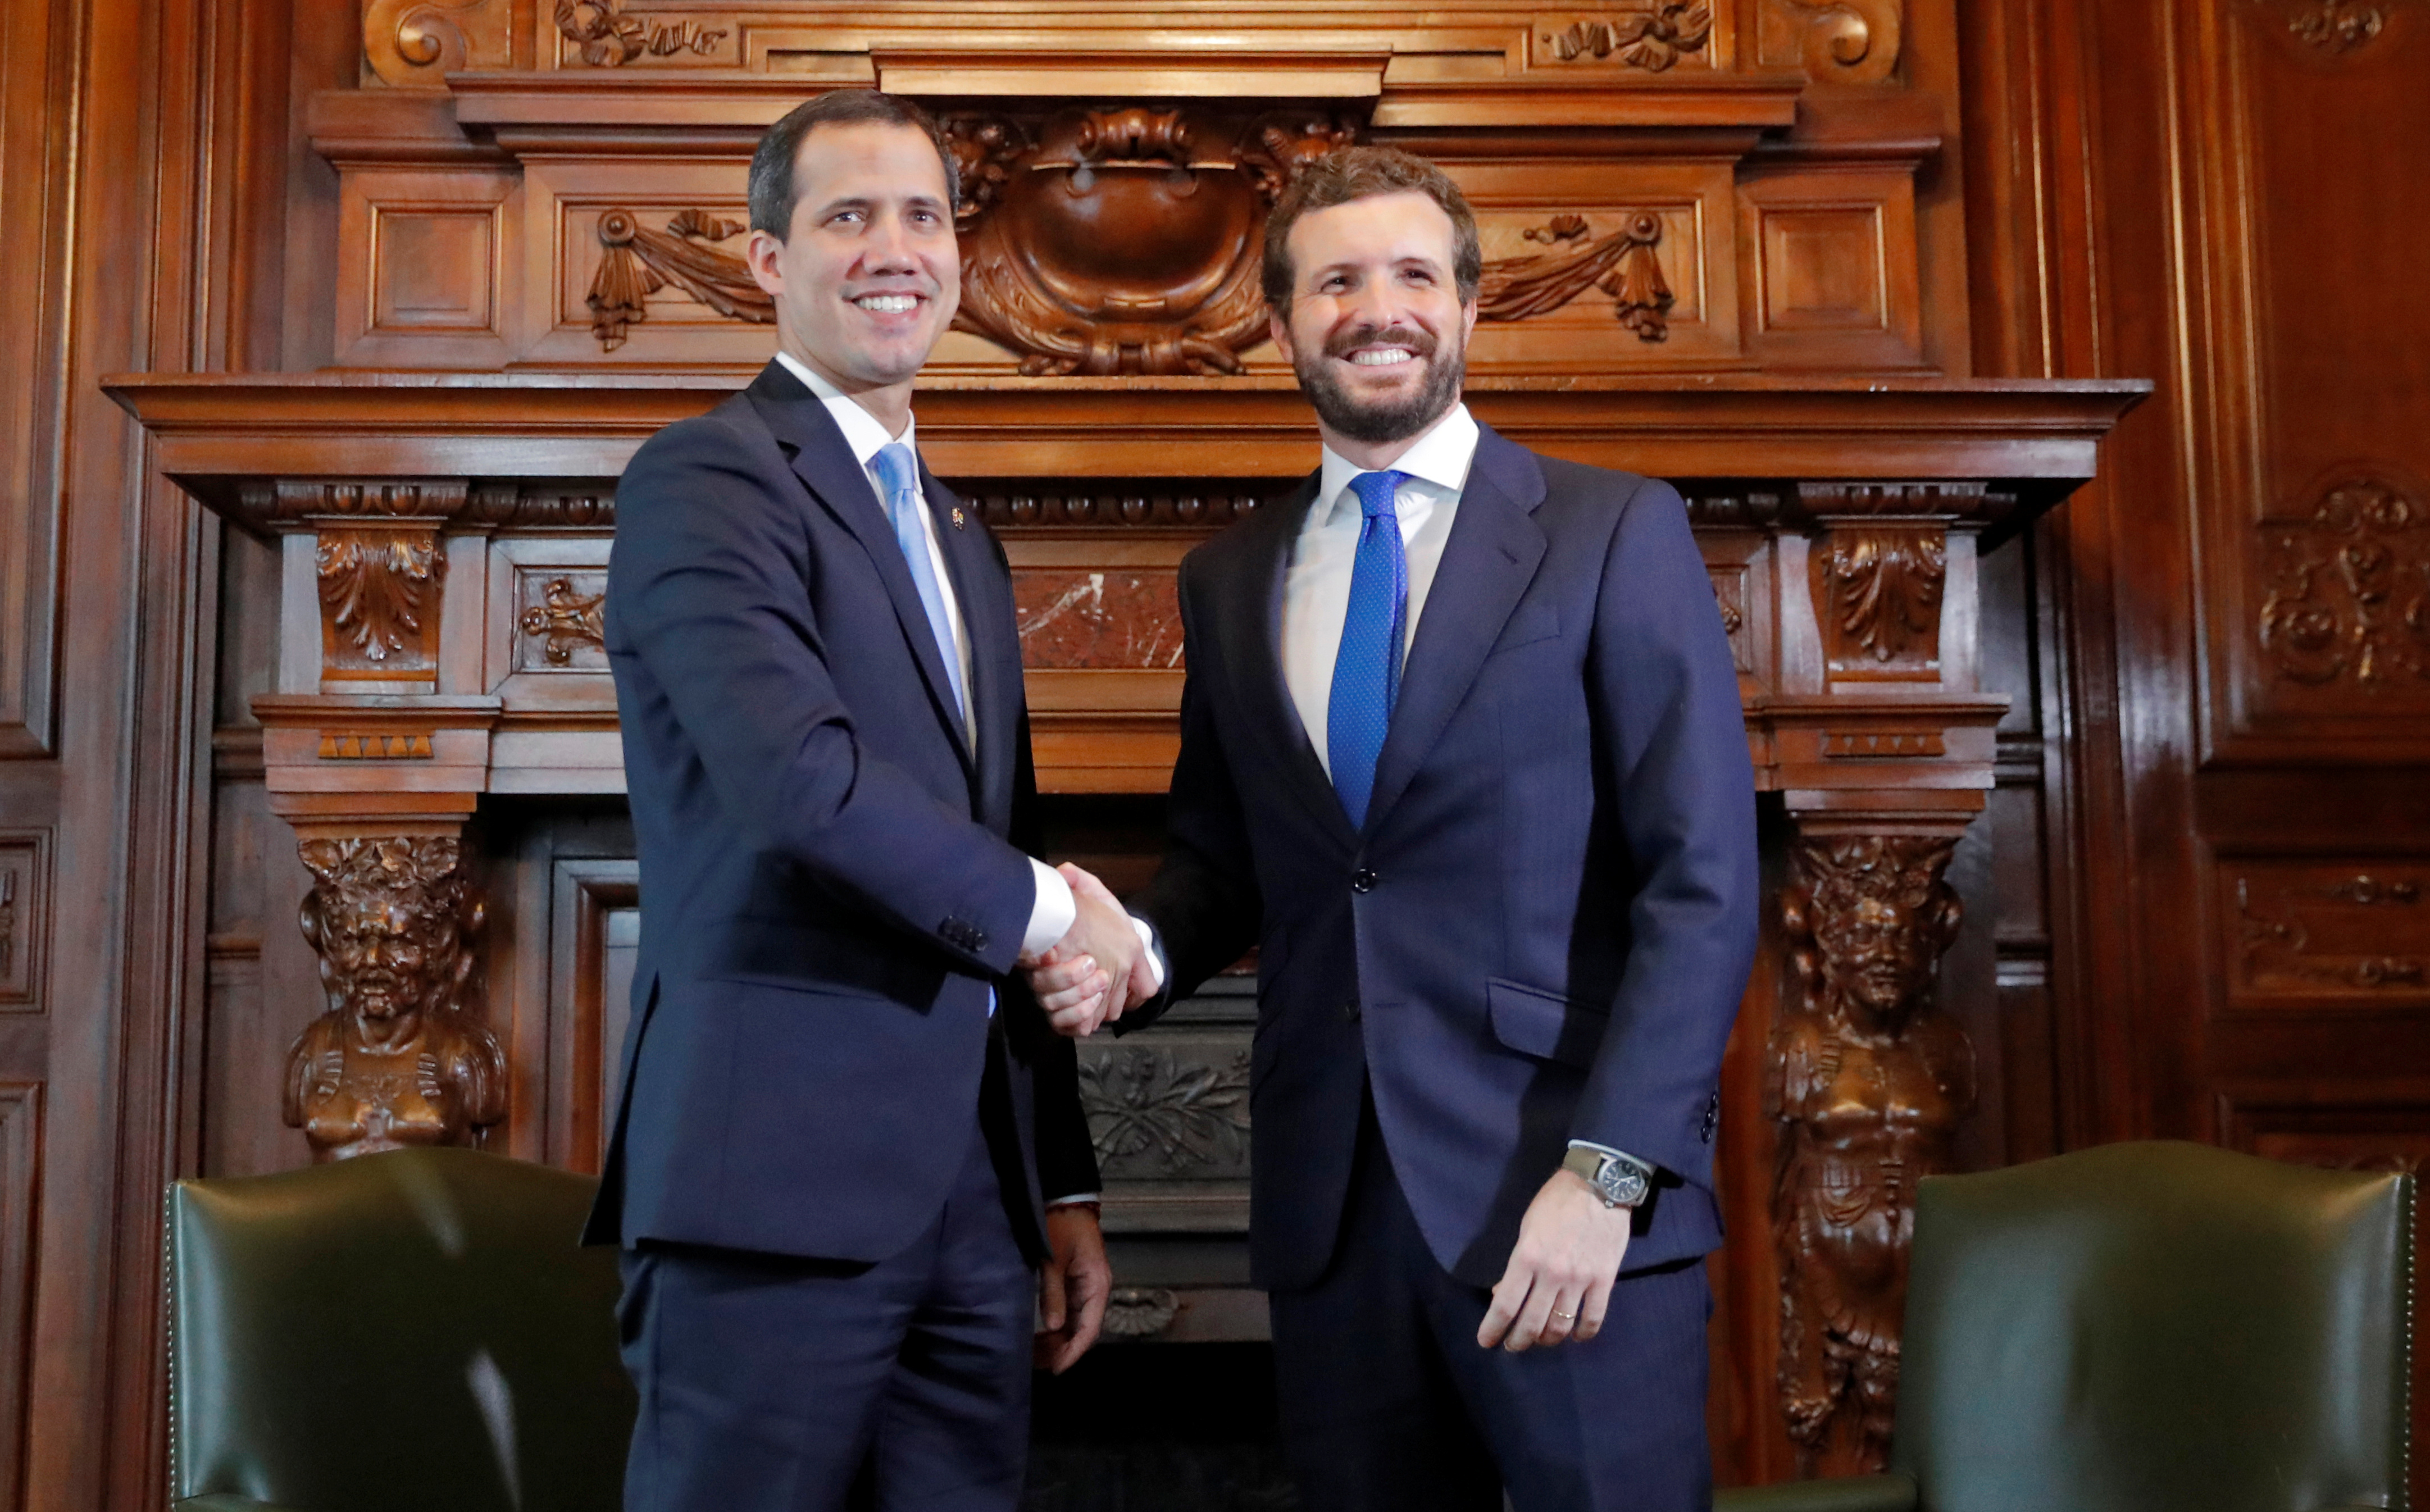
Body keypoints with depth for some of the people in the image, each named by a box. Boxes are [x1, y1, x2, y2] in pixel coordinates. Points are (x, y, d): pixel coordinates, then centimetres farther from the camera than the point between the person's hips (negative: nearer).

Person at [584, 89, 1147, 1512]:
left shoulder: (961, 537, 19)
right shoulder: (706, 476, -5)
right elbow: (797, 775, -22)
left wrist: (1066, 1186, 17)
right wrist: (1046, 906, -8)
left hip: (973, 1185, 7)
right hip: (782, 1168, -7)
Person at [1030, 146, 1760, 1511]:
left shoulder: (1615, 533, -1)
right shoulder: (1231, 579, 12)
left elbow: (1705, 877, -7)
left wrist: (1607, 1171, -15)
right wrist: (1136, 946, -3)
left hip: (1568, 1199, -3)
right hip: (1333, 1209, 4)